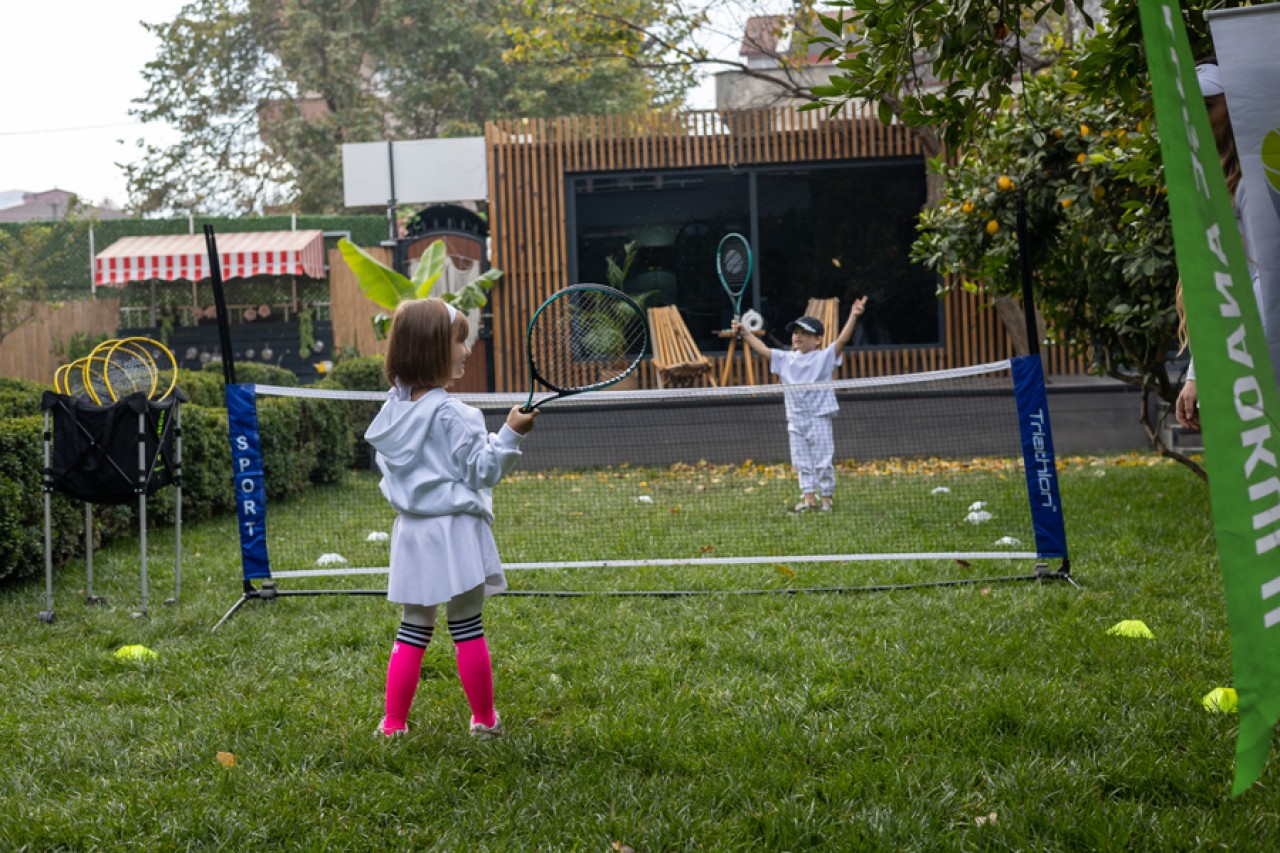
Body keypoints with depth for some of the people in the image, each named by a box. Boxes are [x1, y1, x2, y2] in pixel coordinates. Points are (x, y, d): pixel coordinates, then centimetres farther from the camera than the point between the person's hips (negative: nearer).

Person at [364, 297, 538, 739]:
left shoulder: (394, 408, 5)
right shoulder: (452, 414, -17)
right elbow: (480, 471, -13)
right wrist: (509, 434, -15)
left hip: (412, 532, 7)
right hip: (454, 533, -7)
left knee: (412, 630, 13)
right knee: (468, 629, 4)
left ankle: (393, 723, 15)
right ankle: (484, 720, 15)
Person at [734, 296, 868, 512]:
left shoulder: (824, 357, -3)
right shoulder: (785, 359, 11)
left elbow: (841, 340, -14)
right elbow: (762, 349, 10)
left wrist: (853, 317, -26)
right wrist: (745, 333, 2)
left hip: (819, 417, -5)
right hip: (795, 419, 5)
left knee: (822, 461, -1)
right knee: (801, 461, 8)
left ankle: (826, 498, 8)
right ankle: (809, 497, 15)